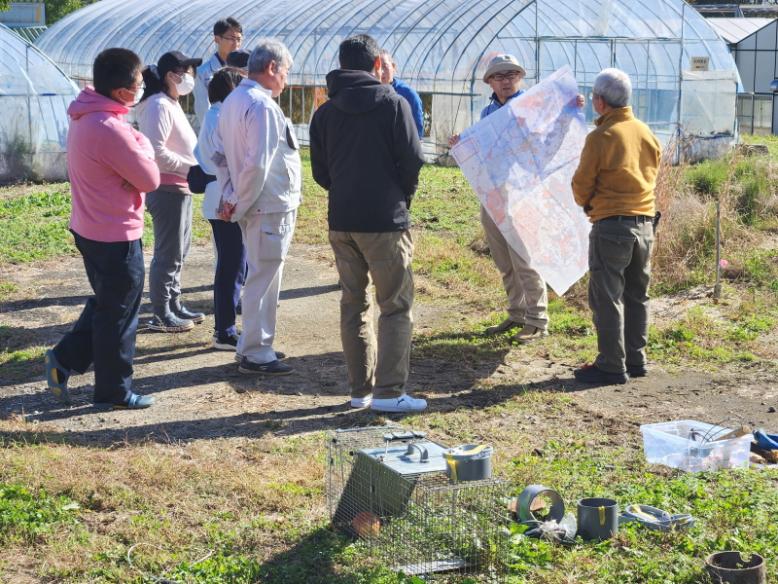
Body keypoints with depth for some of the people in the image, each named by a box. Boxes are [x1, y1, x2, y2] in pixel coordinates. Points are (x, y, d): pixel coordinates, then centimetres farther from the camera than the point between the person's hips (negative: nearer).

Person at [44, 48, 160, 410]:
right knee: (118, 315, 6)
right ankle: (115, 391, 18)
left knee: (105, 304, 25)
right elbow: (150, 180, -19)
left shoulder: (86, 116, 4)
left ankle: (64, 359, 26)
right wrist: (143, 147, -3)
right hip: (116, 236, -9)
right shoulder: (110, 129, -27)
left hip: (90, 228, 9)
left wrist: (134, 148, -14)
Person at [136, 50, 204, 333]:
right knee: (167, 254, -3)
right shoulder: (158, 106, -17)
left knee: (178, 252, 17)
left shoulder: (172, 104, 14)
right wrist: (191, 168, -19)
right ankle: (161, 315, 5)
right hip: (167, 190, -10)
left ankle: (174, 305, 27)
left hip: (181, 188, 10)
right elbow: (157, 153, -25)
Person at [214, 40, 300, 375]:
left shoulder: (233, 101, 11)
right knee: (264, 279, -1)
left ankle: (254, 345, 28)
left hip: (250, 207, 9)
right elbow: (257, 164, -25)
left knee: (260, 277, 19)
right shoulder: (262, 105, -19)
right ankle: (256, 354, 6)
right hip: (271, 207, -9)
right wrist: (240, 206, -14)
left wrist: (230, 197, 9)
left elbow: (221, 154, 14)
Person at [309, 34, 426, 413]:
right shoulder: (393, 103, -6)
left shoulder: (325, 112, 7)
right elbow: (413, 160, -8)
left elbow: (320, 172, 7)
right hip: (385, 221, -5)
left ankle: (360, 389, 15)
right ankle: (389, 391, -3)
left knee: (353, 305, 12)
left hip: (341, 221, 5)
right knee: (396, 306, 1)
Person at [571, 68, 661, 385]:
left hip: (611, 225, -7)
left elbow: (581, 184, -7)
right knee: (636, 296, 15)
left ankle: (612, 366, 0)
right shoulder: (647, 133, 7)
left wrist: (587, 204, 14)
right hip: (645, 224, 7)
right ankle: (636, 360, 20)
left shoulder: (601, 137, -13)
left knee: (606, 297, -1)